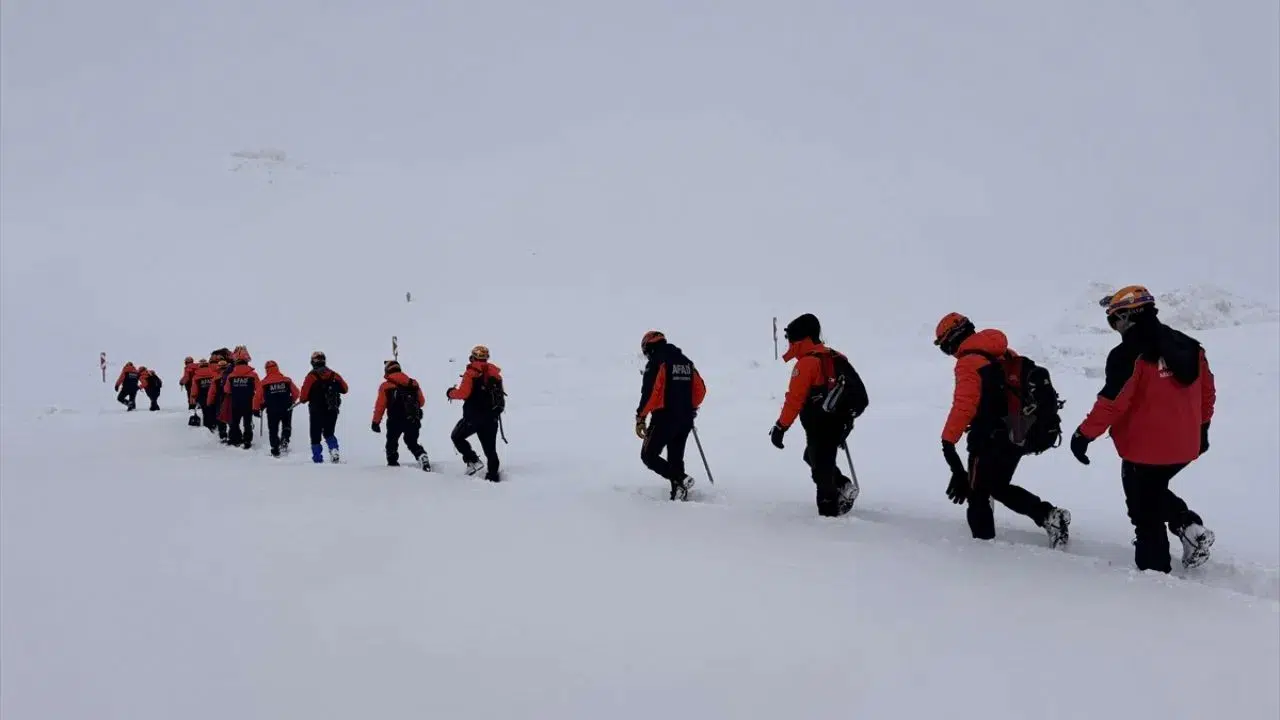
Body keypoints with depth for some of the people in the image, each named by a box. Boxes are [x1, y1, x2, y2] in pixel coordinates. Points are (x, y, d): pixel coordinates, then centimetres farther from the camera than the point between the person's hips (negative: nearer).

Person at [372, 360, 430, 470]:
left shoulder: (385, 386, -3)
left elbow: (380, 406, -4)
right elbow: (422, 401, 14)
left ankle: (392, 463, 12)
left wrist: (376, 422, 5)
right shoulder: (413, 383, 7)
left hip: (395, 421, -3)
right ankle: (422, 456, -5)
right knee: (412, 443, 18)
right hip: (413, 420, 3)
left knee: (392, 442, 18)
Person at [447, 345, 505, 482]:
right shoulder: (495, 373, 10)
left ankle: (473, 461, 0)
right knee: (490, 448, 11)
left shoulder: (471, 373, -9)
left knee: (457, 437, 15)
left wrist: (451, 393, 1)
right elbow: (500, 394, 15)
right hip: (492, 417, 5)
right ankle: (493, 476, 8)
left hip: (474, 416, -5)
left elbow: (463, 393, -18)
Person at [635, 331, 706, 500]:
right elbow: (700, 389, 14)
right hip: (686, 419, 7)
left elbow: (649, 393, -17)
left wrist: (640, 418, -15)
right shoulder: (685, 361, 13)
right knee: (676, 458, 15)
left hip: (664, 418, -7)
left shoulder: (656, 362, -8)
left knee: (649, 456, 2)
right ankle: (679, 493, 10)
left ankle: (680, 479, -14)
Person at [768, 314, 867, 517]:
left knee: (821, 468, 3)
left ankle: (829, 511, 7)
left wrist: (781, 427, -12)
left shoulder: (806, 363, -15)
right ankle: (843, 486, 15)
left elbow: (794, 399, -18)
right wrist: (847, 418, 25)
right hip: (839, 424, 8)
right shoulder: (837, 358, 10)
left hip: (820, 427, -8)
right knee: (812, 457, 25)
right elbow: (857, 390, 16)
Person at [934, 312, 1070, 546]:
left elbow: (964, 405, -25)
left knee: (977, 493, 5)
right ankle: (1048, 515, 12)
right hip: (1018, 435, 9)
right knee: (999, 487, 23)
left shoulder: (968, 362, -15)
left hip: (991, 439, -9)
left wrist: (948, 439, -27)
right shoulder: (1004, 354, 10)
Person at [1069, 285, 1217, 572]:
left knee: (1146, 513, 8)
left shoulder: (1129, 354, -19)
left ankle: (1154, 568, 16)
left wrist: (1084, 434, -15)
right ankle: (1189, 525, 11)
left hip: (1145, 449, -7)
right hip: (1185, 446, 7)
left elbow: (1112, 401, -23)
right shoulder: (1190, 346, 5)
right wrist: (1201, 427, 26)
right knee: (1154, 491, 29)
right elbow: (1207, 392, 13)